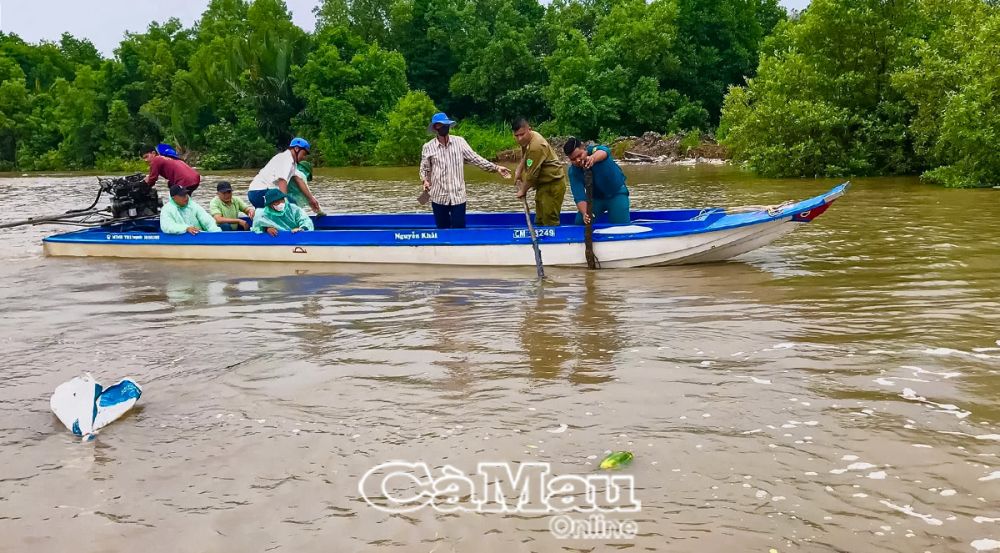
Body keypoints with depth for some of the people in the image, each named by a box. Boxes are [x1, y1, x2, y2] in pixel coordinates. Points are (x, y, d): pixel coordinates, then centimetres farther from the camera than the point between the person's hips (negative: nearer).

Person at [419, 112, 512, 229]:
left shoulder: (459, 142, 0)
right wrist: (425, 181, -13)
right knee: (442, 229, 10)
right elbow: (424, 168, 7)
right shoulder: (428, 147, -1)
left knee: (459, 229, 3)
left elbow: (475, 158, 2)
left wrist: (495, 168, -4)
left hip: (458, 195, 0)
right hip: (439, 196, 0)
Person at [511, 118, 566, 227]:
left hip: (553, 184, -10)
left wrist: (522, 190, -8)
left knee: (550, 220, -11)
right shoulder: (526, 139, 2)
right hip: (543, 183, 10)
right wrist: (518, 171, 14)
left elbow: (532, 175, -21)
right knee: (540, 219, 15)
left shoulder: (536, 147, -28)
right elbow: (524, 157, 25)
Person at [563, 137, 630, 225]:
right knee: (579, 223, -7)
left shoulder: (595, 150, -27)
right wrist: (584, 213, -47)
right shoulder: (573, 172, -19)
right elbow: (579, 197, -27)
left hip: (616, 194, -3)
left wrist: (593, 158, -76)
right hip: (595, 197, 3)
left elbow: (604, 151, -52)